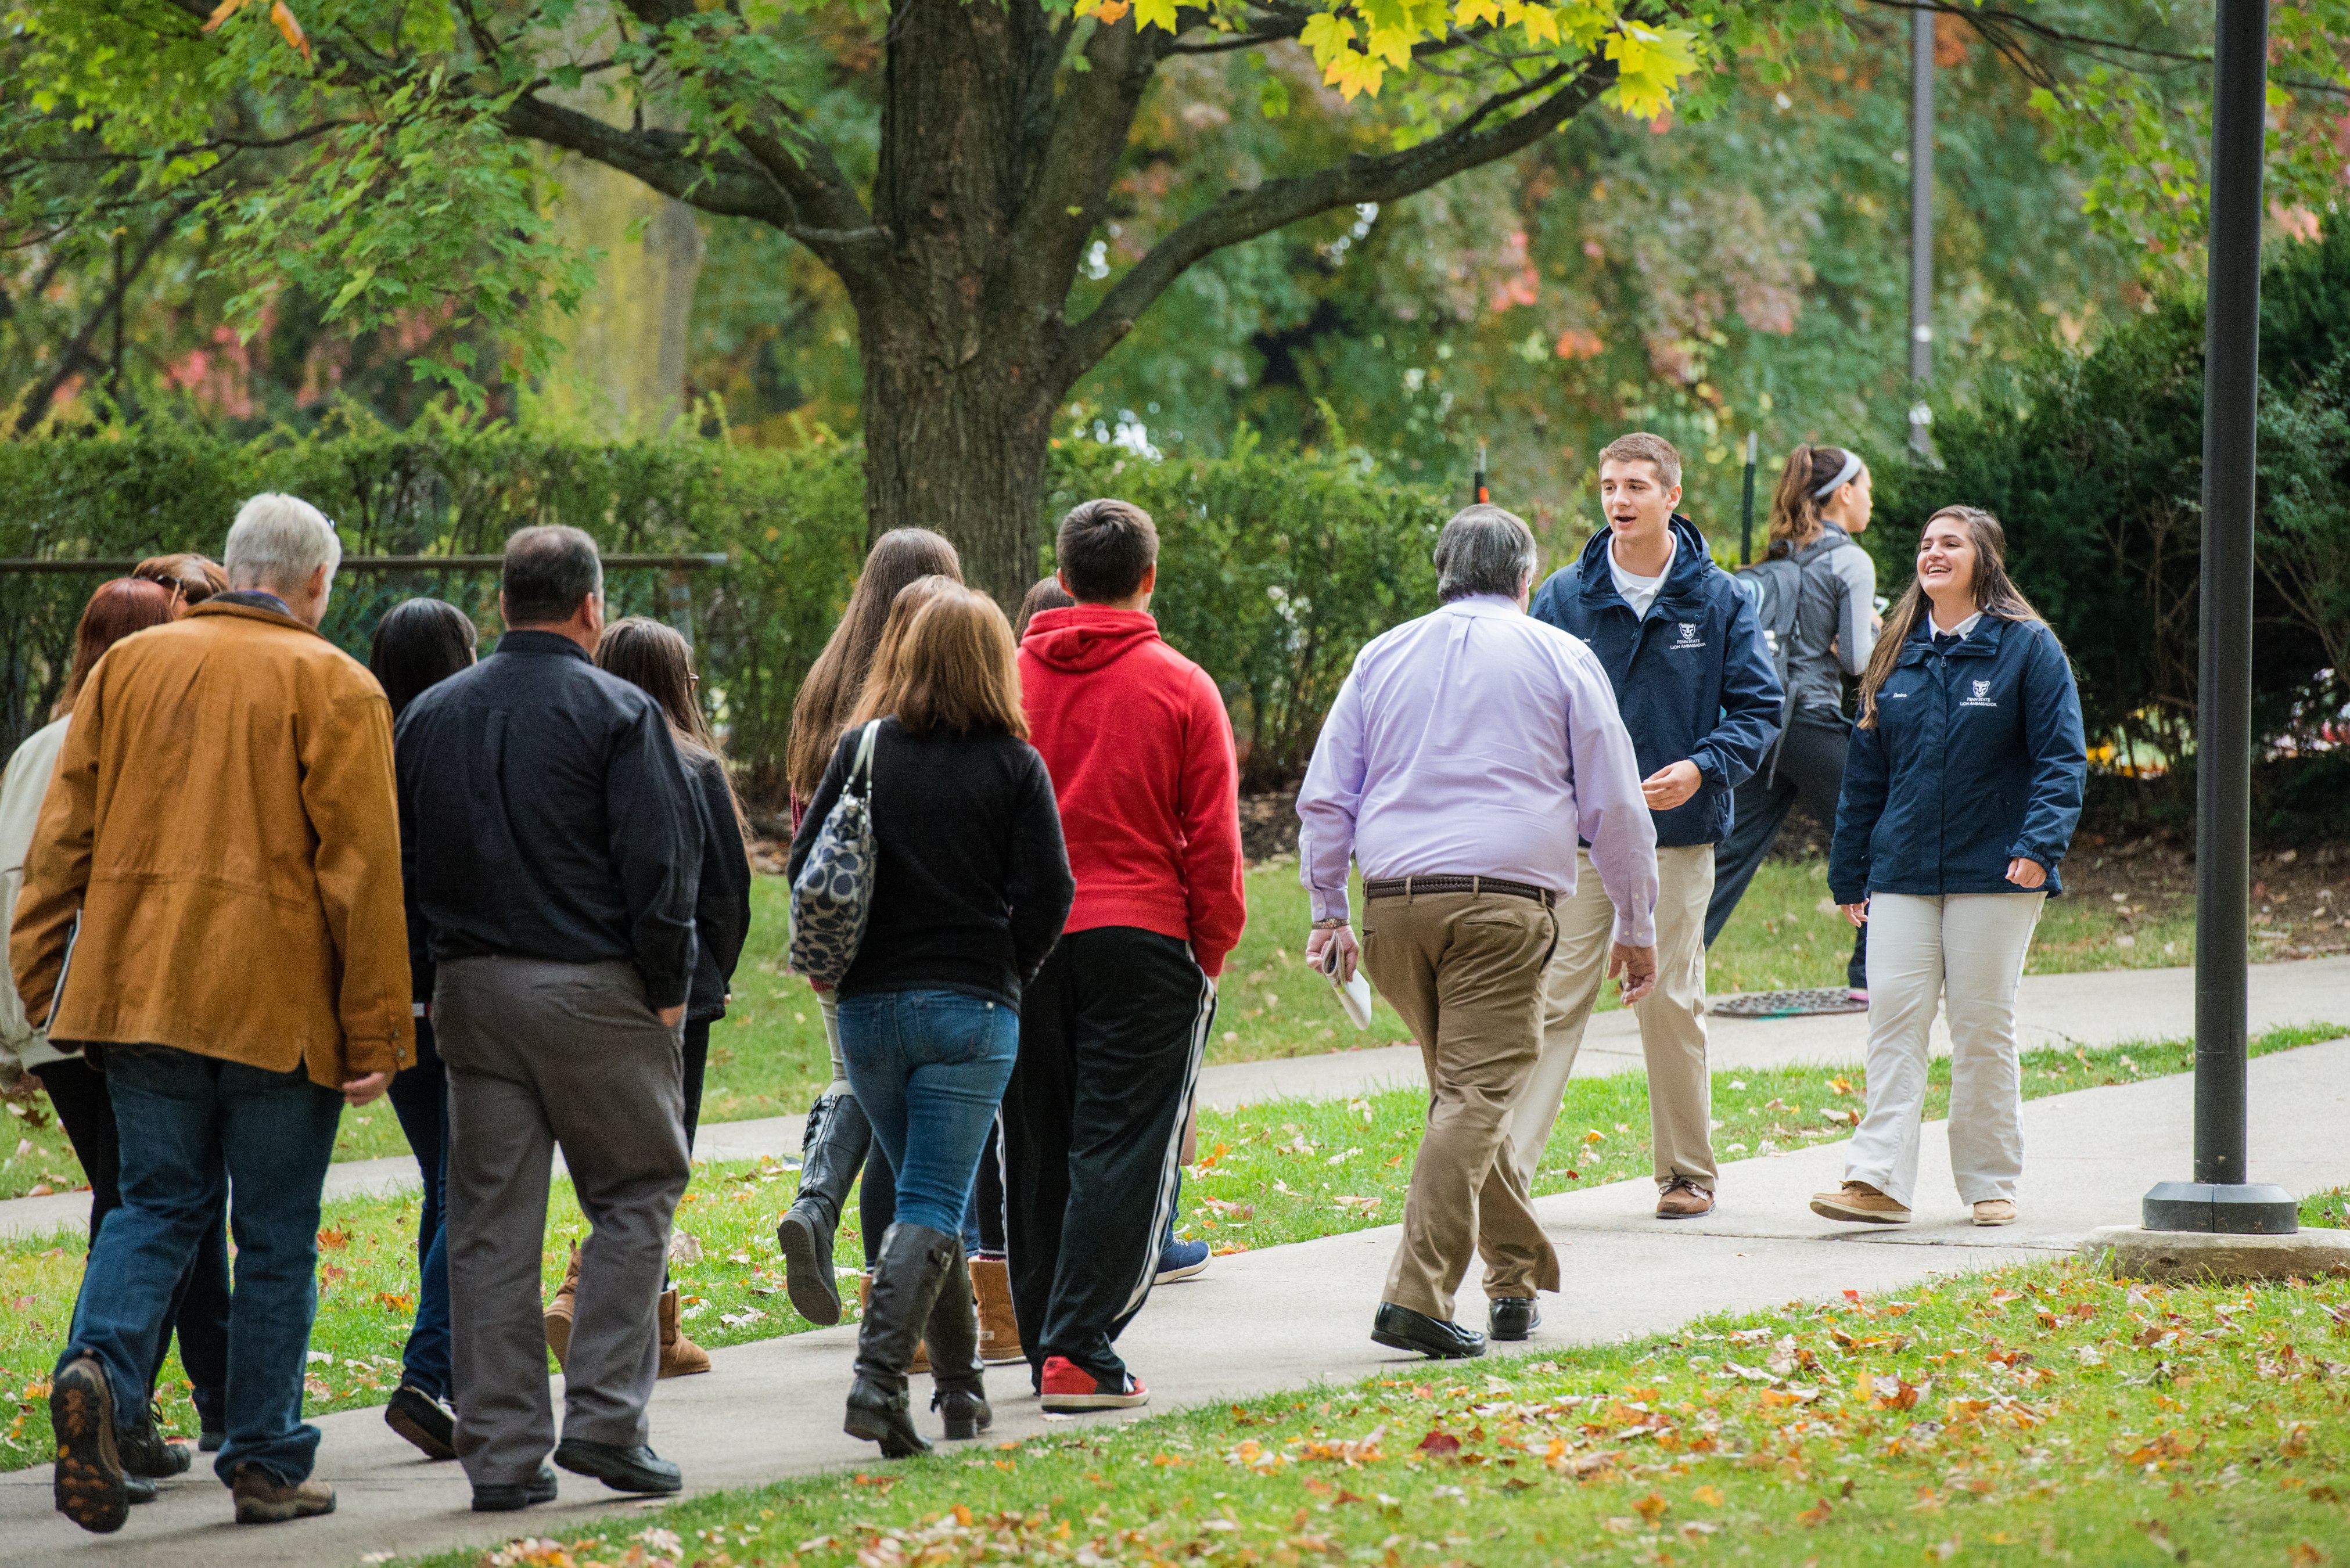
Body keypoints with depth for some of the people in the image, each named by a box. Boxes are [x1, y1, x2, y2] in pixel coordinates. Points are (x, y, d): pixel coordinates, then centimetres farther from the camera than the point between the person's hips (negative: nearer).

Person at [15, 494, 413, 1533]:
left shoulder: (130, 665, 9)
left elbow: (63, 834, 9)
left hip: (138, 982, 4)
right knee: (276, 1233, 6)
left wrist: (40, 977, 14)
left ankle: (102, 1367, -15)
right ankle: (266, 1464, 9)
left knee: (159, 1201, 11)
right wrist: (375, 1030, -5)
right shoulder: (332, 685, -3)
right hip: (276, 999, -4)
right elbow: (361, 863, -8)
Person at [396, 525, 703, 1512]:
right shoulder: (617, 714, -6)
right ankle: (604, 1418, -3)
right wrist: (668, 988, -3)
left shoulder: (429, 717, 11)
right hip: (592, 988, -5)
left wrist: (439, 968, 13)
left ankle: (501, 1452, 5)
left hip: (471, 988, 5)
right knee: (634, 1198, 7)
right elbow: (661, 863, -11)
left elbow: (398, 862, 11)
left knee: (490, 1223, 6)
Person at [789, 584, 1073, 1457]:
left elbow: (806, 863, 0)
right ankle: (878, 1378, -21)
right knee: (933, 1205, -4)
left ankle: (960, 1384, 23)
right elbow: (1047, 889, -9)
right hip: (971, 1008, -3)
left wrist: (849, 962, 11)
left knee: (927, 1191, 18)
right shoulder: (1013, 764, -3)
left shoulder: (864, 748, 2)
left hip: (869, 1004, 3)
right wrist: (1007, 975, 7)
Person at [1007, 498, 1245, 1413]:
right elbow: (1213, 838, -4)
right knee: (1119, 1148, -3)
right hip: (1141, 941, -3)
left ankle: (1041, 1340, 18)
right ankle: (1081, 1352, -11)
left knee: (1037, 1152, 12)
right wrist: (1214, 949, 6)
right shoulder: (1180, 687, -3)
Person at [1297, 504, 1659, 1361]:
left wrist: (1328, 910, 20)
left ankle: (1519, 1273, 24)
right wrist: (1636, 927, 16)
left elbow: (1325, 797, 15)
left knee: (1465, 1088, 17)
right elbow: (1616, 806, 9)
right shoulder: (1561, 658, 8)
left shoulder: (1383, 656, 17)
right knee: (1476, 1094, -9)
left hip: (1394, 904, 4)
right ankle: (1417, 1294, -21)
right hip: (1503, 903, -4)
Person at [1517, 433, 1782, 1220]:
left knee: (1672, 1003, 5)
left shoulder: (1719, 601, 2)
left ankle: (1687, 1172, 18)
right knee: (1553, 999, -6)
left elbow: (1757, 706, 3)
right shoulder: (1565, 597, 4)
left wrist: (1701, 768, -14)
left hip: (1678, 834, 0)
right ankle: (1505, 1165, -9)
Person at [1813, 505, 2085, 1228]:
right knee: (1893, 1017, -6)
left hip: (1993, 874, -4)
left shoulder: (2028, 647, -2)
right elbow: (1865, 769, 16)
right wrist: (1849, 873, 15)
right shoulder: (1898, 653, 12)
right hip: (1903, 871, 4)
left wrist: (2040, 845, -19)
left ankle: (1992, 1183, 13)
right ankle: (1878, 1179, -11)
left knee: (1984, 1026, 2)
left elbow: (2061, 759, -5)